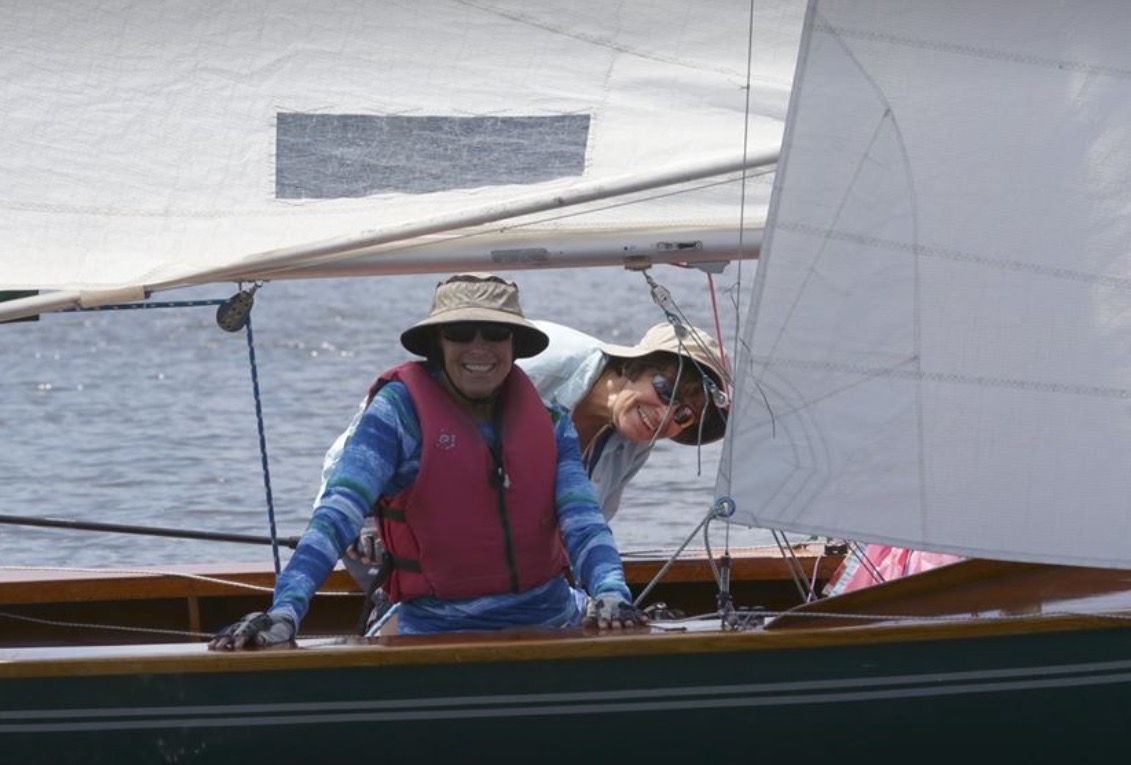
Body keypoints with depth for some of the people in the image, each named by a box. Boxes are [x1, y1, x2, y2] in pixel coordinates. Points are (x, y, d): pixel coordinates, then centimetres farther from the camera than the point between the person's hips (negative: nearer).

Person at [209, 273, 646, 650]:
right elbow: (338, 512, -13)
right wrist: (286, 610, -28)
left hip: (551, 623, 5)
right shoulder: (399, 409, -3)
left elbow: (582, 519, 1)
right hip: (437, 633, -5)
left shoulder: (548, 424, 11)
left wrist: (610, 595, -22)